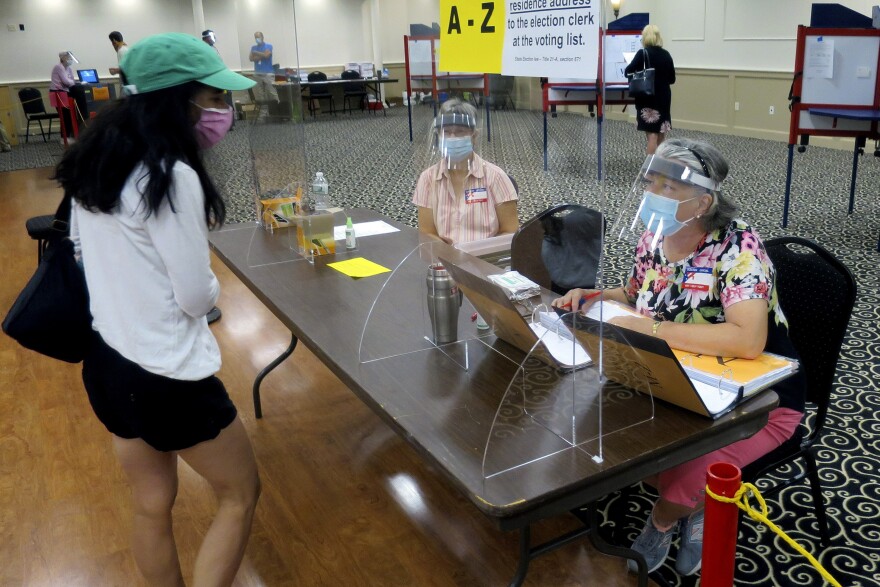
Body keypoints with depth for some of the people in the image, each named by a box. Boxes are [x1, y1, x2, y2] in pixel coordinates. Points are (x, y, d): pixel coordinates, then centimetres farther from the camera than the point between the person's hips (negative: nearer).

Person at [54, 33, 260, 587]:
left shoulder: (96, 161, 2)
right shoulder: (173, 176, -23)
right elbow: (196, 297, -18)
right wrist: (211, 286, 3)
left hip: (107, 360, 8)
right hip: (167, 375, -8)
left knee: (152, 507, 24)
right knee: (241, 494, 15)